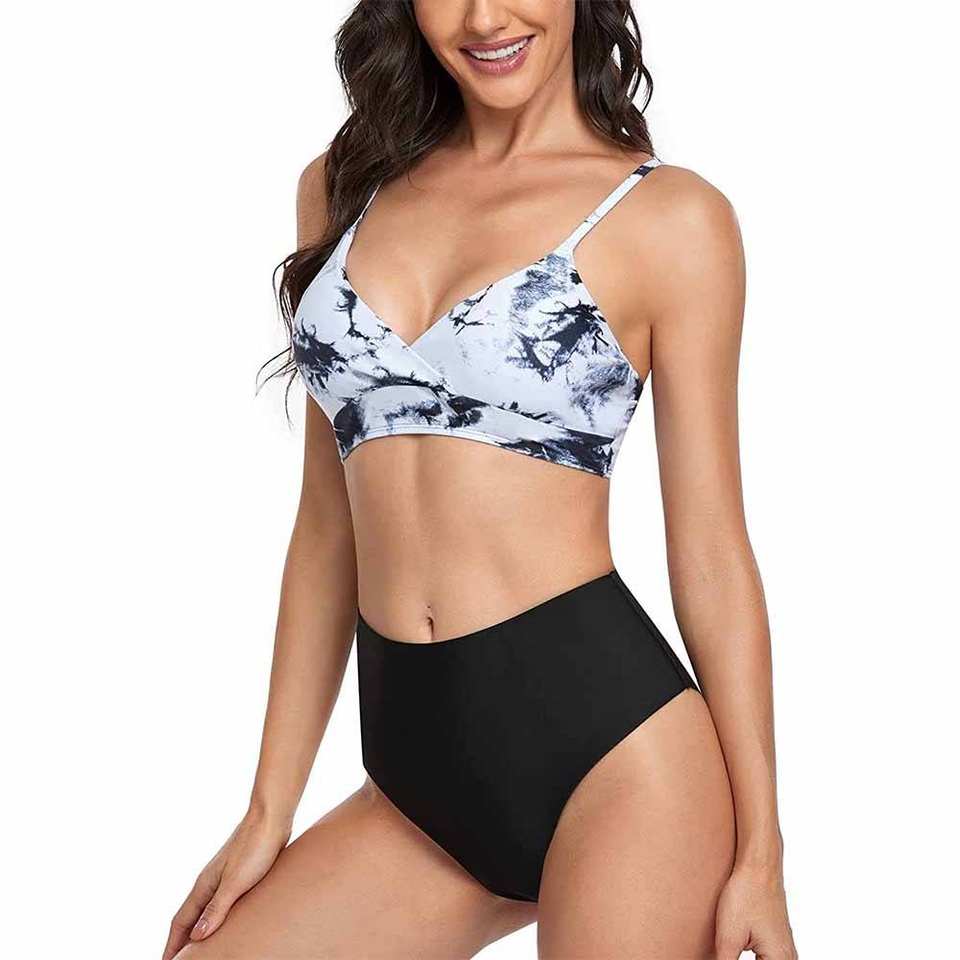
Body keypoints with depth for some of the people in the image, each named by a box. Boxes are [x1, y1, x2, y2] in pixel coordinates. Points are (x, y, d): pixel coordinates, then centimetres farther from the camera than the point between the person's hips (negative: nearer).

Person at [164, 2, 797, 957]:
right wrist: (270, 809, 12)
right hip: (419, 770, 4)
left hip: (609, 742, -4)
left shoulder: (667, 215, -1)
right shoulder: (344, 185, 11)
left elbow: (711, 550, 0)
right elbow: (330, 518, 13)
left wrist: (759, 851, -1)